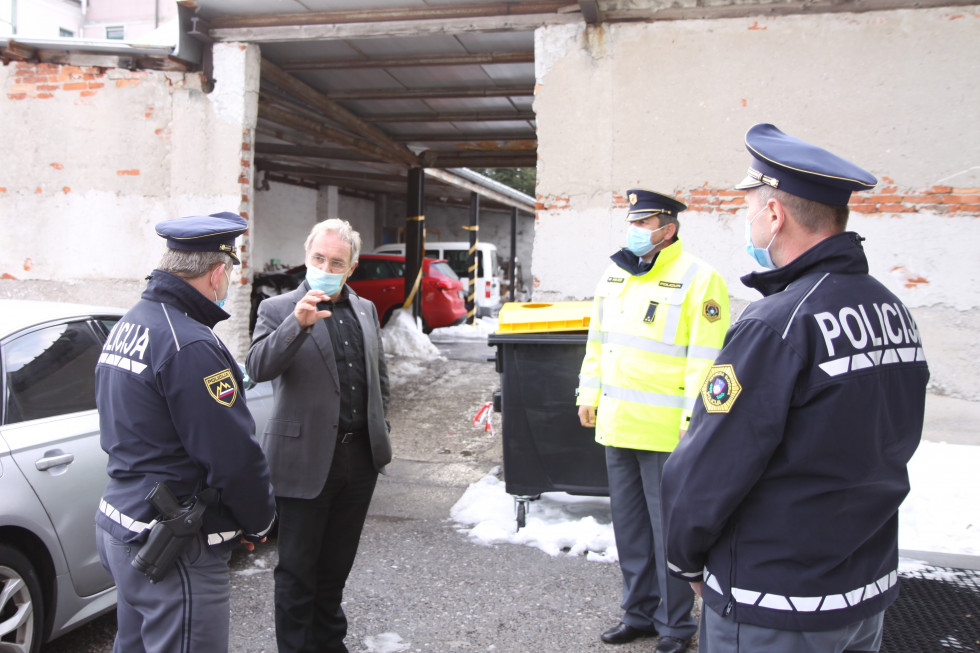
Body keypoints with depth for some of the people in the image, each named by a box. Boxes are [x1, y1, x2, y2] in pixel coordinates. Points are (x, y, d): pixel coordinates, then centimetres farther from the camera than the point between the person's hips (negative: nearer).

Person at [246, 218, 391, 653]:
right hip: (307, 460, -5)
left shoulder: (365, 310, 11)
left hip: (359, 458, 5)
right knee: (297, 569, 6)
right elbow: (258, 368, -21)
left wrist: (379, 434, 15)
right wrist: (298, 324, -33)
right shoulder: (279, 310, -5)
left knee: (337, 565, 19)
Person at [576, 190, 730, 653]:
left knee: (669, 531, 4)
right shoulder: (613, 276, 12)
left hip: (666, 431, -7)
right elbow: (597, 341, 19)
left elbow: (706, 359, -15)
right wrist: (589, 394, 16)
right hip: (617, 424, 7)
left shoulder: (699, 280, -11)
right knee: (629, 528, 17)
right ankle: (639, 613, 33)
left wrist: (695, 419, -18)